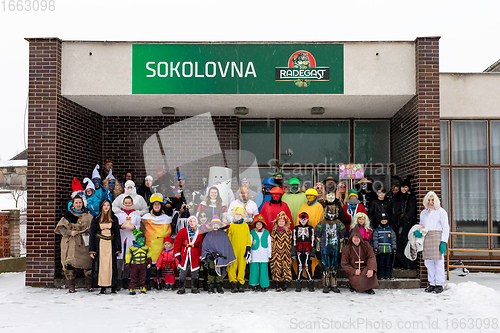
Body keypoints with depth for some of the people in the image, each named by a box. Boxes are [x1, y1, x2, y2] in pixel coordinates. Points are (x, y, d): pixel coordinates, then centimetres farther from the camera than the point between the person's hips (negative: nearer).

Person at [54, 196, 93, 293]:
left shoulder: (87, 215, 13)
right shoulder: (68, 214, 7)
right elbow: (61, 227, 3)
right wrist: (69, 232, -12)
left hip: (84, 243, 1)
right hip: (71, 243, -1)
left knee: (87, 263, -2)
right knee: (70, 262, -7)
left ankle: (88, 284, 12)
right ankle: (71, 285, 4)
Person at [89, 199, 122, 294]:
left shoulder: (114, 219, 9)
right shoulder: (96, 219, 7)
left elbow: (117, 234, 9)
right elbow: (91, 234, 6)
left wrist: (118, 249, 2)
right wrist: (91, 250, -1)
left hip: (111, 245, 0)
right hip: (99, 245, 0)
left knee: (111, 265, -3)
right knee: (100, 264, -4)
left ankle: (113, 287, 3)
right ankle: (103, 288, 2)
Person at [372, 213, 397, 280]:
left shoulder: (390, 230, 11)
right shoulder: (377, 230, 7)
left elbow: (393, 240, 13)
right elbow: (375, 240, 4)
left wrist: (394, 249, 7)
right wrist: (375, 248, -5)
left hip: (388, 250, 1)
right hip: (380, 250, -1)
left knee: (388, 264, 0)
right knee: (380, 264, 0)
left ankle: (388, 276, 8)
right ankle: (381, 276, 7)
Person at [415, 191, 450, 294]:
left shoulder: (441, 212, 5)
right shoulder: (423, 213, 20)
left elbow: (446, 228, 0)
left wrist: (443, 242, -10)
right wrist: (417, 232, 5)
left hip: (437, 237, -5)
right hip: (425, 238, 5)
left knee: (438, 261, -6)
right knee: (428, 262, 3)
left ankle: (439, 284, 1)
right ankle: (432, 283, 11)